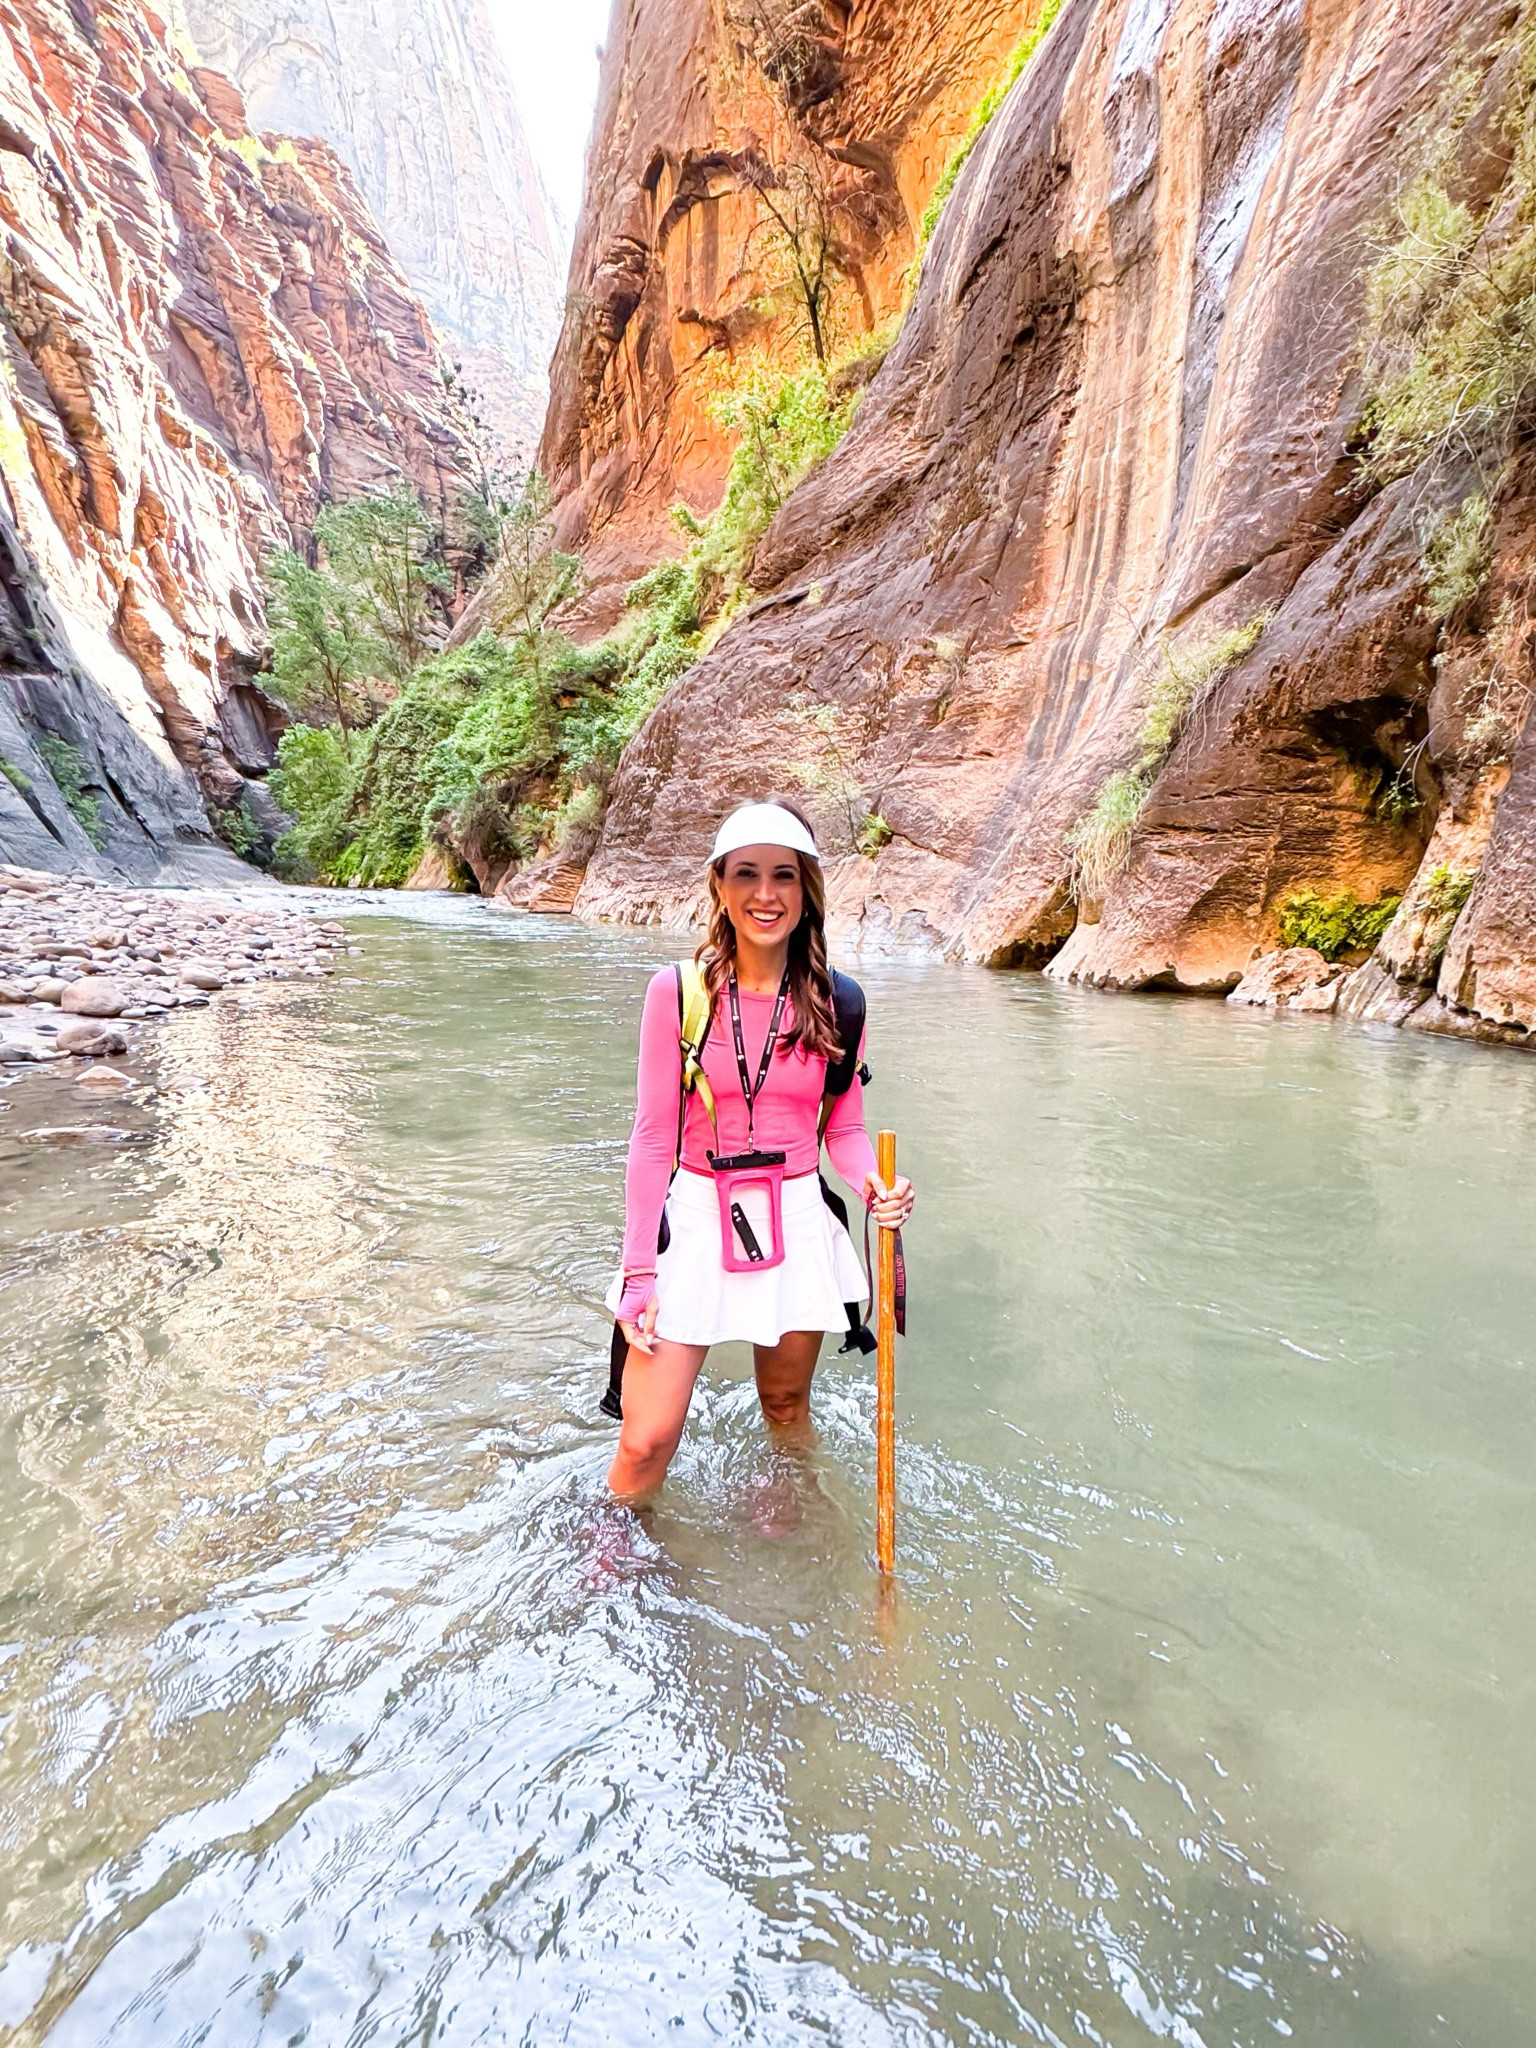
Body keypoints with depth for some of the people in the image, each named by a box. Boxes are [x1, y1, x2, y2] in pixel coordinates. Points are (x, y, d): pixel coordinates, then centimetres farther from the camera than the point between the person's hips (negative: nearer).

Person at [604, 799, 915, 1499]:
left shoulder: (834, 1001, -3)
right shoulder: (678, 991, -8)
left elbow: (845, 1128, 7)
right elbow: (653, 1136, -5)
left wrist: (874, 1187, -15)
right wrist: (638, 1269, -5)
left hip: (796, 1222, 2)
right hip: (694, 1218, -1)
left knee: (787, 1409, 20)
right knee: (646, 1441, -1)